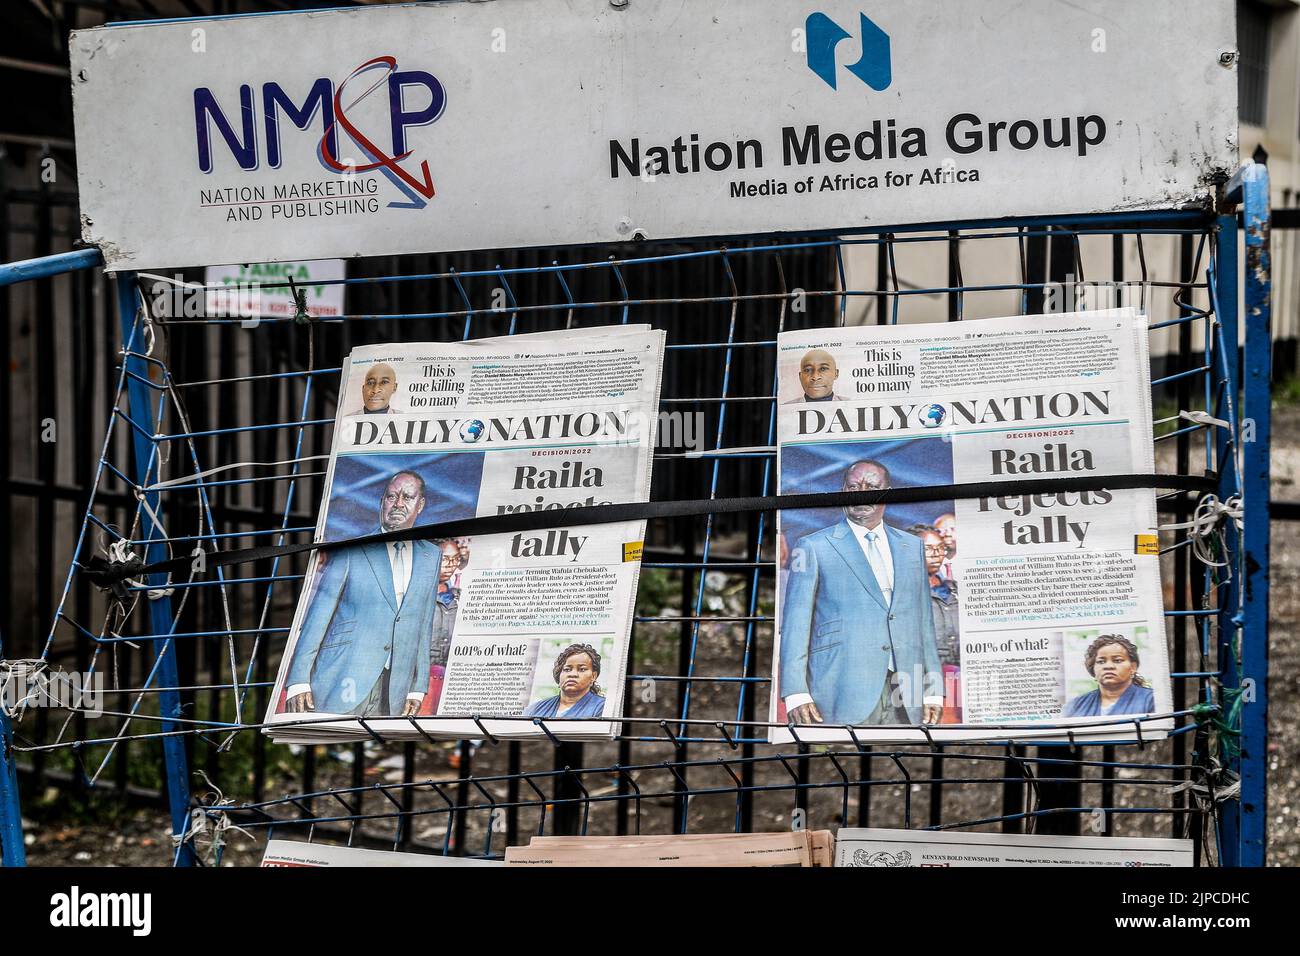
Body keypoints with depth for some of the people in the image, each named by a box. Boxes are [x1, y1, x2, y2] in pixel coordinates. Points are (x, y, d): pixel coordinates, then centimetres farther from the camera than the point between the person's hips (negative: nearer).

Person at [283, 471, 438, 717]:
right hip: (343, 686, -3)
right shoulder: (351, 551, 4)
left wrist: (417, 688, 9)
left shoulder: (430, 557, 16)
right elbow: (316, 618, 1)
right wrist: (298, 681, -7)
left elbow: (424, 628, 16)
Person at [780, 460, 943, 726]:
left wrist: (932, 692, 9)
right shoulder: (813, 547, 5)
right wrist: (796, 693, -9)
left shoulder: (912, 546, 19)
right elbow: (795, 623, 1)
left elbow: (924, 621, 17)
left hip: (905, 699, 4)